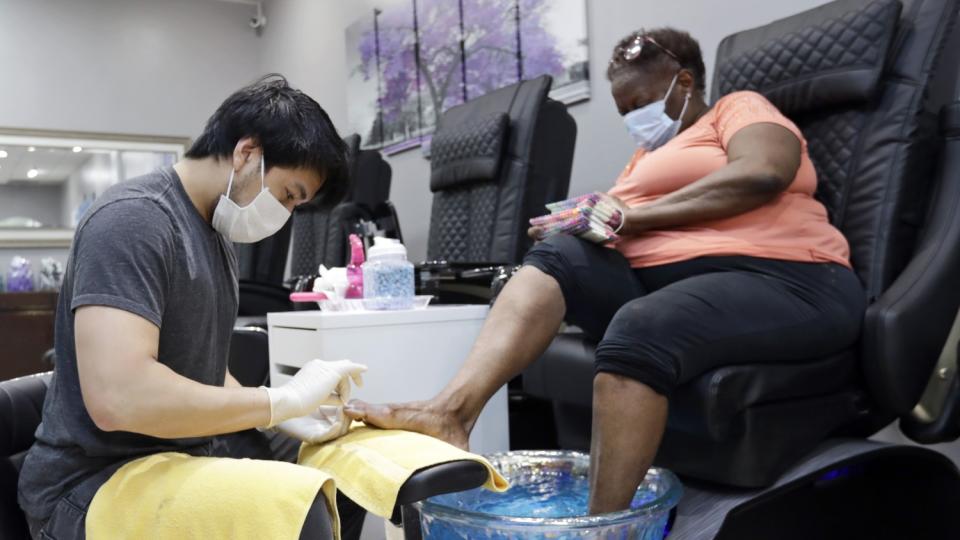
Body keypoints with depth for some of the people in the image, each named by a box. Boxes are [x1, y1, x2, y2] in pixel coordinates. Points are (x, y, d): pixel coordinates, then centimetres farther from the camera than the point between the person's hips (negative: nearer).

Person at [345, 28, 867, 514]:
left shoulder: (738, 107, 10)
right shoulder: (646, 155, 29)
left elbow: (762, 174, -12)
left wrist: (630, 216, -10)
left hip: (779, 282, -6)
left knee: (639, 328, -34)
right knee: (557, 256, -13)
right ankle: (452, 410, -32)